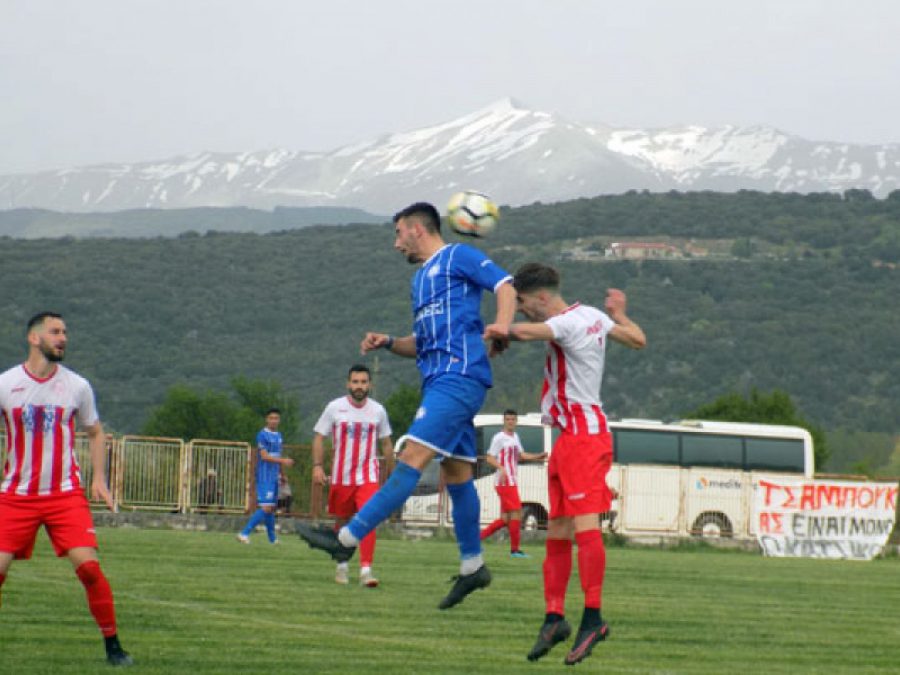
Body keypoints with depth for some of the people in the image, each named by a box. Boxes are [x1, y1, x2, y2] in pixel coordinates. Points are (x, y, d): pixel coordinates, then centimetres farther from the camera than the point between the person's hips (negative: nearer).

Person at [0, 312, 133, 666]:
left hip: (65, 494, 0)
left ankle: (113, 646, -3)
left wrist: (99, 479, 5)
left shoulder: (77, 386, 3)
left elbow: (95, 433, 17)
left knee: (89, 566, -14)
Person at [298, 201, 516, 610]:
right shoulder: (420, 278, 27)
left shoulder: (459, 257, 1)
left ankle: (348, 538, -24)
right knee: (456, 471, 10)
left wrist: (502, 325, -27)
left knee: (413, 456, -15)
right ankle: (472, 565, 16)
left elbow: (505, 285, -9)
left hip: (459, 375, -10)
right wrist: (389, 343, 11)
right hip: (439, 381, 10)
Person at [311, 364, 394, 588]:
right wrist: (317, 466, -11)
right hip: (341, 476, 0)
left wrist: (392, 474, 14)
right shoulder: (335, 408, -3)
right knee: (342, 521, 11)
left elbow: (386, 444, 12)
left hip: (368, 476, 0)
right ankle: (342, 564, 31)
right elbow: (319, 437, 0)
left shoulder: (378, 410, 2)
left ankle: (366, 569, -21)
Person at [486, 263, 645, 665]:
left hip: (583, 434, -10)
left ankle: (593, 616, -21)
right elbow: (638, 340, 26)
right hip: (569, 439, 10)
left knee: (585, 524, -16)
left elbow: (526, 331, -34)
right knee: (557, 534, 8)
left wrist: (501, 334, -13)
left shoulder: (569, 322, -14)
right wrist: (619, 314, 45)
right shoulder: (593, 317, 14)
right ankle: (554, 617, 10)